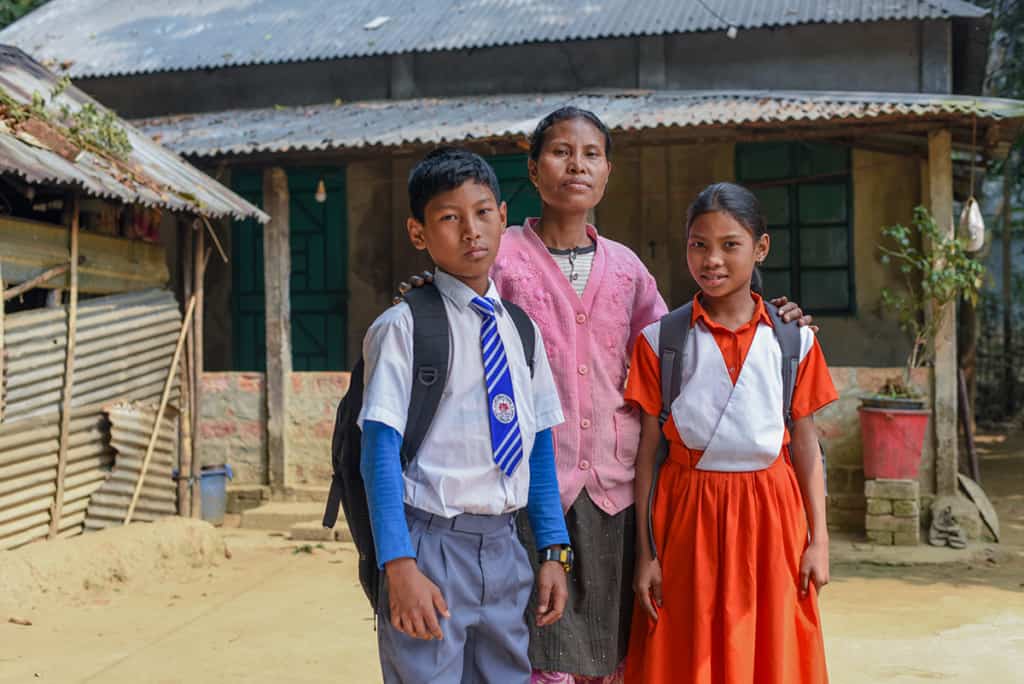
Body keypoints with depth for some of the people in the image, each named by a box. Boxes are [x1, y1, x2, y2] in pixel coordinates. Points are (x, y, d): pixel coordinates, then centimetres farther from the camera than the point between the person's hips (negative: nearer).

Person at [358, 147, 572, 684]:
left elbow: (539, 447, 12)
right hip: (432, 544, -5)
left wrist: (554, 551, 8)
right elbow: (380, 454, -12)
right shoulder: (403, 328, -8)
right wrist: (399, 567, -18)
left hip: (504, 548, 5)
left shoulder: (522, 328, 9)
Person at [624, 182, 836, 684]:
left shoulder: (793, 338, 3)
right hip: (688, 514, -1)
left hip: (770, 515, 1)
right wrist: (645, 552, -2)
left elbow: (805, 445, 6)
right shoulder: (659, 340, -1)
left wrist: (818, 540, 3)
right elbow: (647, 449, 0)